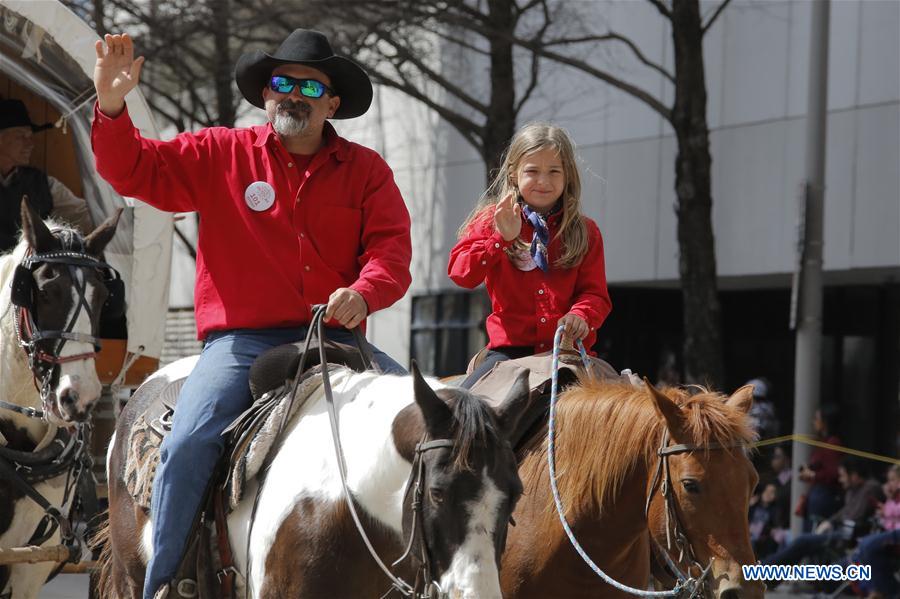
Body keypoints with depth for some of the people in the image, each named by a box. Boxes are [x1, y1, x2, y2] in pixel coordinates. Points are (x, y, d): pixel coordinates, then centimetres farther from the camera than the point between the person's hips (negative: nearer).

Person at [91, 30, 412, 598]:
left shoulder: (366, 169, 10)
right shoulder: (218, 155, 9)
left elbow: (392, 247, 0)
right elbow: (134, 170, 5)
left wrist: (364, 293, -23)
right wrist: (112, 106, -14)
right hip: (242, 342, -2)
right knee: (189, 443, -24)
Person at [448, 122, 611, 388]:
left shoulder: (585, 232, 12)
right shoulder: (491, 220, 9)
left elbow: (595, 292, 7)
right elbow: (460, 273, -5)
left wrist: (581, 315, -17)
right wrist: (501, 238, -19)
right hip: (509, 349, -1)